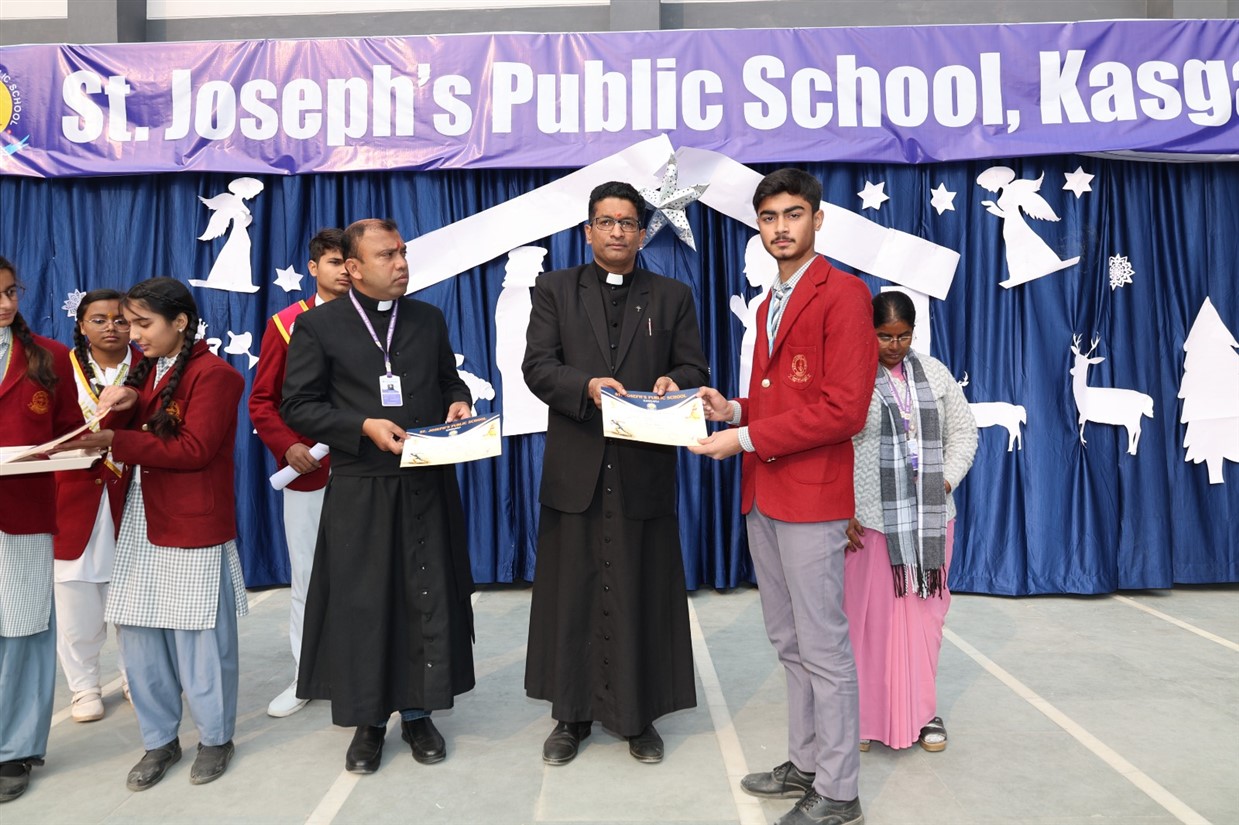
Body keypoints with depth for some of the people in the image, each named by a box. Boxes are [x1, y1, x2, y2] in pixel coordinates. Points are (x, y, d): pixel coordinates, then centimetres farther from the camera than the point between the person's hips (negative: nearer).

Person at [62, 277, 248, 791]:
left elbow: (194, 450, -16)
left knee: (199, 639, 3)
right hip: (141, 522, 7)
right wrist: (123, 405, -8)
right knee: (139, 636, 12)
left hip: (194, 527, -7)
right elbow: (125, 435, 12)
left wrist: (116, 441, -18)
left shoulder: (213, 374, -9)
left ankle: (215, 738, 21)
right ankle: (160, 740, 27)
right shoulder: (146, 369, 14)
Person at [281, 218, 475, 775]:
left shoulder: (429, 319, 10)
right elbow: (297, 406, -3)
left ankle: (417, 713, 25)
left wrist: (459, 402, -4)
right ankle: (367, 720, 23)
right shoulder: (318, 325, -1)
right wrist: (364, 427, -16)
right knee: (361, 603, 5)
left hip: (427, 484, 3)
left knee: (428, 599, 8)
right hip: (360, 491, -3)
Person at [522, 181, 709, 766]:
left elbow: (694, 371, 8)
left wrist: (673, 382, -15)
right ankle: (571, 714, 21)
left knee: (643, 595, 6)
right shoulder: (556, 290, 9)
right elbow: (537, 366, -1)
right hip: (576, 468, 0)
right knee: (573, 594, 7)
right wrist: (587, 385, -20)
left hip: (645, 470, 0)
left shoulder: (673, 297, 11)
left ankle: (637, 714, 21)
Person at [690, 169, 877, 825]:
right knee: (789, 644, 18)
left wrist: (745, 439, -18)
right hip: (763, 496, 9)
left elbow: (843, 408, -19)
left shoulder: (843, 294, -10)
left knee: (824, 648, 2)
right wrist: (734, 410, 3)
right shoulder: (770, 304, 18)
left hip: (812, 497, -9)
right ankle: (805, 762, 33)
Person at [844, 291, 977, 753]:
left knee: (923, 611, 10)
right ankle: (866, 715, 16)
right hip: (870, 521, -4)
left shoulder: (934, 372, 9)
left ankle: (922, 711, 24)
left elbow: (963, 431, 14)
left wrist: (947, 480, -1)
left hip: (931, 519, 4)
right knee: (867, 615, 2)